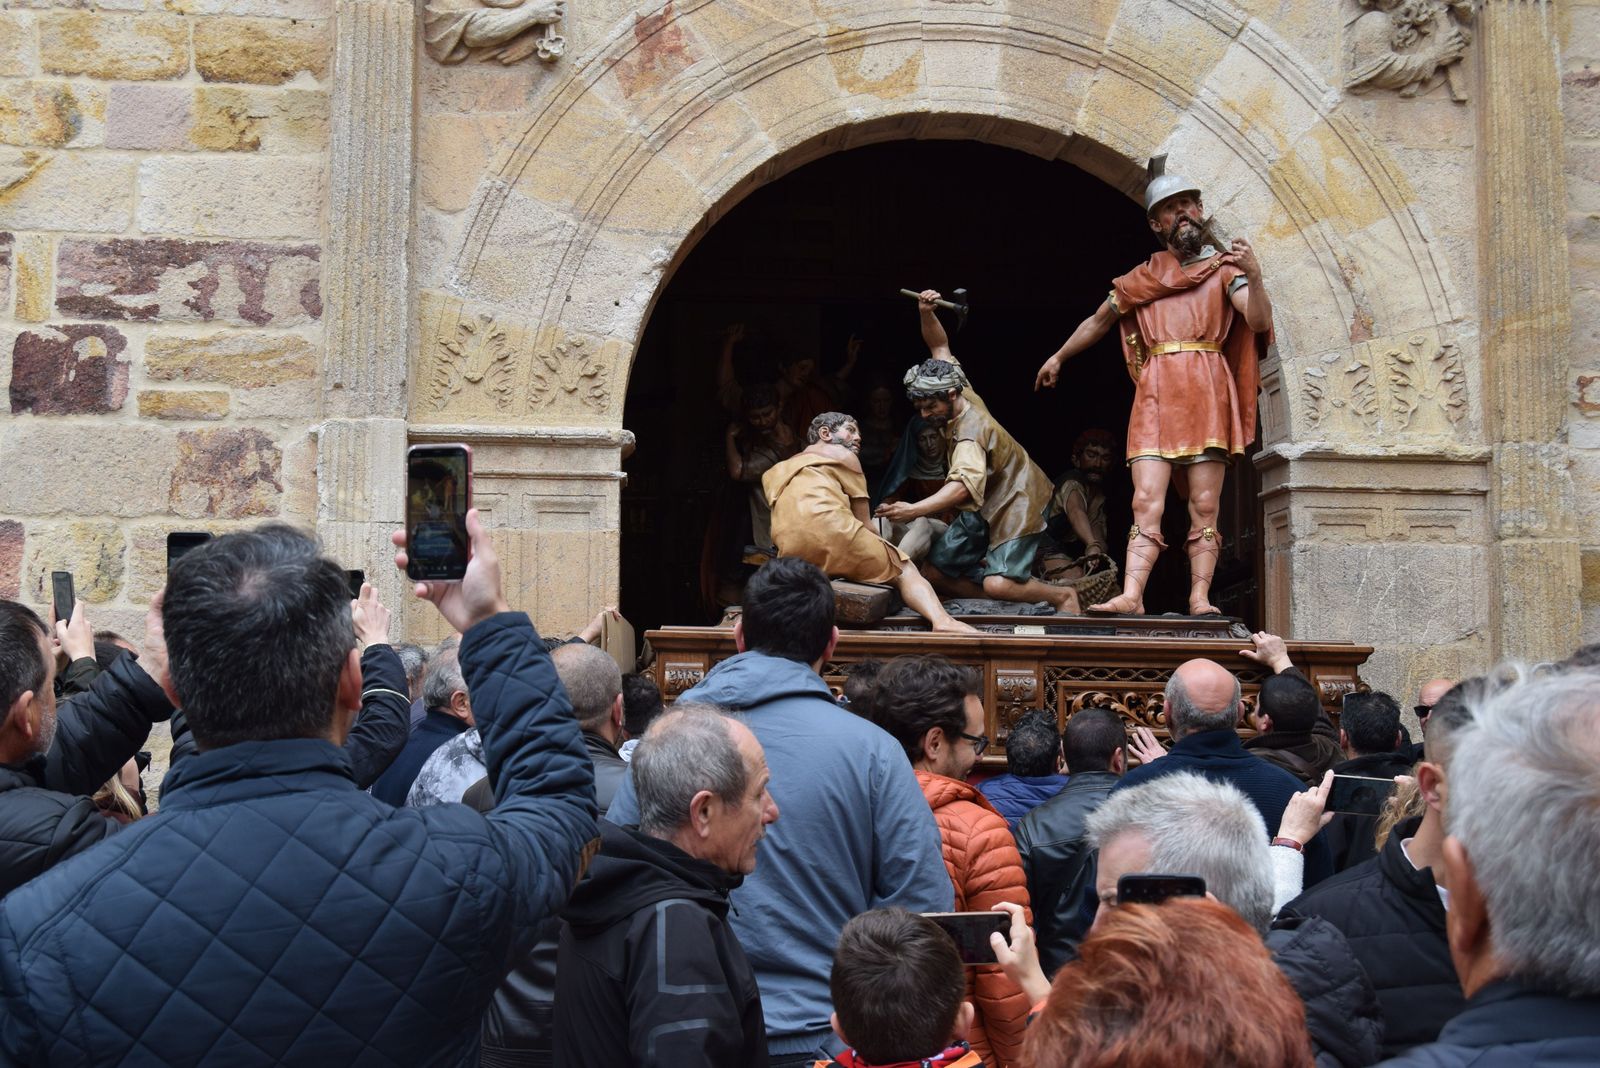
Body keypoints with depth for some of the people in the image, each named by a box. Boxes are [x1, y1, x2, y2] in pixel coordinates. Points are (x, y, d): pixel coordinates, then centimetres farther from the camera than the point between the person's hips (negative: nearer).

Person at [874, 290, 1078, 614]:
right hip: (984, 507, 9)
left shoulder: (971, 433, -32)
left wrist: (915, 510, -64)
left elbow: (963, 485, -50)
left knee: (998, 584, -27)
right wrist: (926, 314, -14)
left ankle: (1063, 597, 1)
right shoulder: (960, 392, -7)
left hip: (1017, 504, -9)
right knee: (935, 570, -3)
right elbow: (940, 346, 7)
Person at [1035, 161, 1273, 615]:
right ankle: (1131, 596, -20)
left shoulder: (1224, 269, 10)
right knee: (1147, 502, -11)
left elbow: (1260, 321, -5)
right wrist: (1059, 357, 39)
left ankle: (1200, 599, -8)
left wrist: (1254, 278, -24)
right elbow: (1098, 321, 32)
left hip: (1207, 394, -1)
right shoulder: (1142, 279, 18)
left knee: (1204, 506, -6)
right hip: (1155, 396, 1)